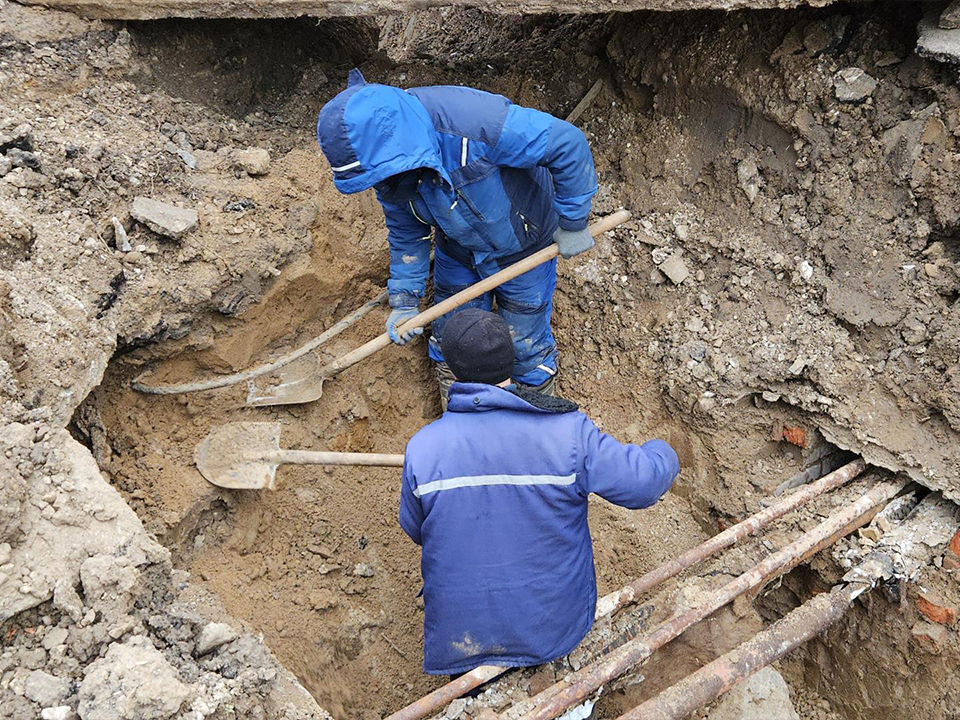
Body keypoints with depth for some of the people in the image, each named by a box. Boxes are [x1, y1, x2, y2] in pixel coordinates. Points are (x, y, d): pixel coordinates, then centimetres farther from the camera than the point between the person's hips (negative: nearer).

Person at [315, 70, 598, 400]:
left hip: (522, 248, -5)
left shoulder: (474, 121, -42)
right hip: (458, 254, 5)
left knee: (525, 346, 10)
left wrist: (572, 223, -21)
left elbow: (568, 144, -32)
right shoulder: (386, 164, -18)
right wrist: (404, 300, -6)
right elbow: (406, 231, -1)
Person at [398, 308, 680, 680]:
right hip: (555, 624, 0)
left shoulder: (422, 447, -14)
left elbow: (415, 530, 2)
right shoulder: (568, 433, -19)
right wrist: (661, 454, 12)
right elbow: (644, 482, -12)